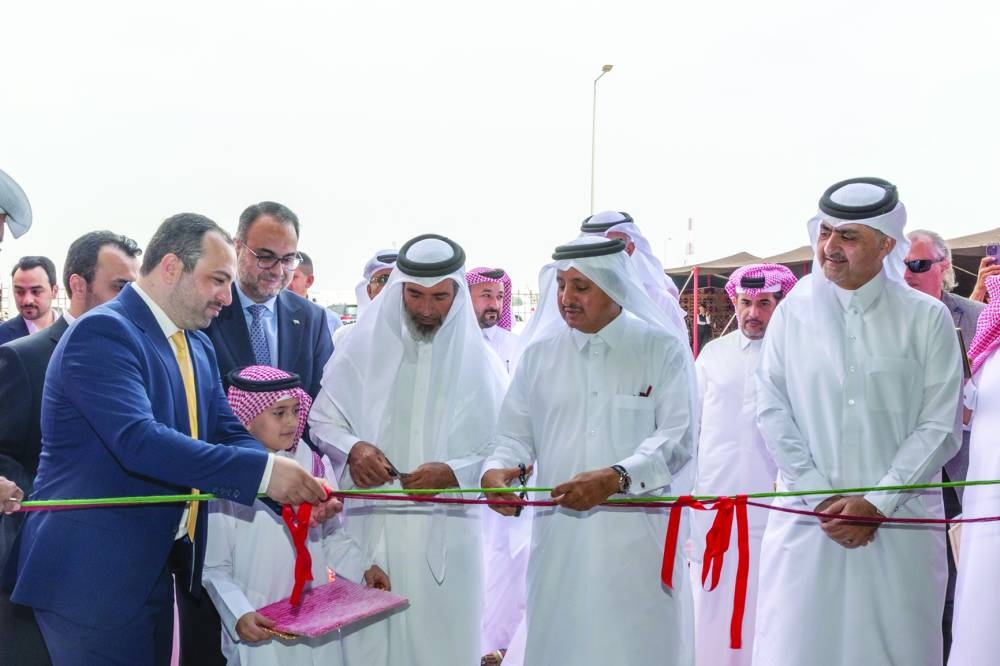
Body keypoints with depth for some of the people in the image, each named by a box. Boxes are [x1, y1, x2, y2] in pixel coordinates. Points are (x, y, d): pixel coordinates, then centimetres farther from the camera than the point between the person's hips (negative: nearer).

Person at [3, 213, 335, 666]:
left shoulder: (198, 348, 10)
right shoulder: (103, 333, -18)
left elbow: (228, 434, 8)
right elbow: (137, 441, -29)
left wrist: (297, 487, -11)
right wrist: (263, 471, -31)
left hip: (152, 567, 9)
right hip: (90, 574, -8)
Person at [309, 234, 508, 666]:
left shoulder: (477, 360, 0)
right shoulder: (365, 345, 1)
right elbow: (322, 419, 9)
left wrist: (455, 472, -18)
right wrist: (352, 448, -11)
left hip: (444, 535, 0)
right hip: (370, 529, 1)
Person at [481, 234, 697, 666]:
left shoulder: (663, 350, 2)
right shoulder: (539, 354, 10)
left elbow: (677, 438, -6)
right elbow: (516, 435, 12)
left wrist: (616, 478, -20)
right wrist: (496, 469, -9)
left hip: (637, 539, -2)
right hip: (559, 537, 2)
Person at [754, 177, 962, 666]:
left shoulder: (927, 319, 0)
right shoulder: (792, 314, 5)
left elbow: (939, 427, -3)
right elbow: (773, 414, 1)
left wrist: (876, 503, -10)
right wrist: (821, 499, -7)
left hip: (899, 526, -1)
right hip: (806, 519, 1)